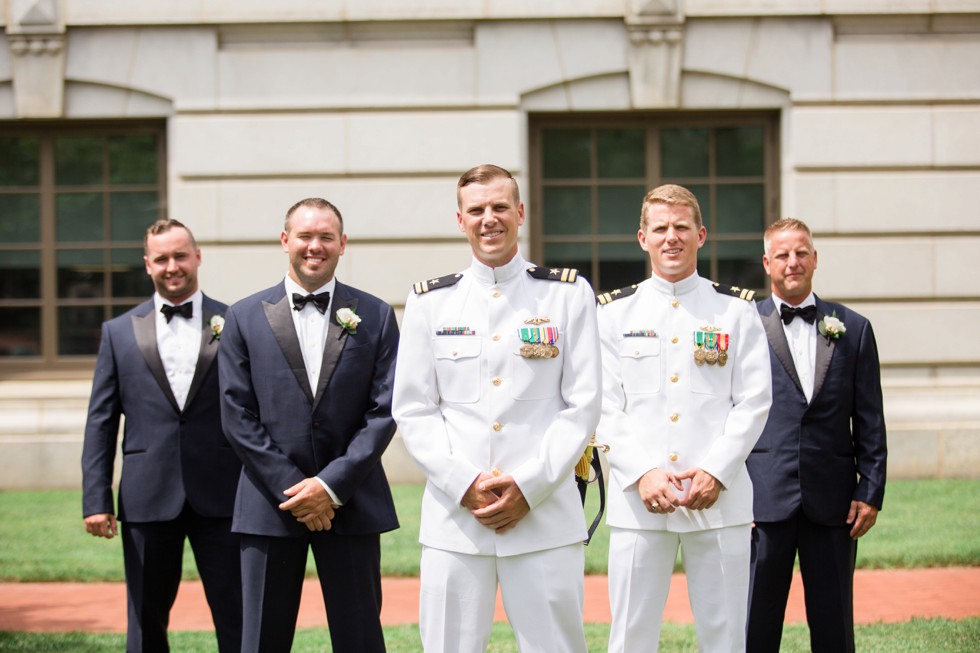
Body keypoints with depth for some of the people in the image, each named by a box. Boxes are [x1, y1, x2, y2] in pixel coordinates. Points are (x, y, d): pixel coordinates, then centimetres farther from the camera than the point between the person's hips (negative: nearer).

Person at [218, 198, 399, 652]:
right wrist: (294, 488, -9)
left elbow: (384, 410, -1)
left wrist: (333, 485, -10)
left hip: (351, 504, 0)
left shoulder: (375, 317, 5)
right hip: (271, 506, 0)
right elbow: (237, 417, 0)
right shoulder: (245, 317, 4)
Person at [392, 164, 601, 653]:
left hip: (545, 514, -1)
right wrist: (464, 484, -7)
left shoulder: (568, 295, 6)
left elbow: (581, 406, 1)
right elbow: (413, 411, 6)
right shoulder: (429, 303, 9)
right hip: (453, 516, 1)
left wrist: (528, 487, -8)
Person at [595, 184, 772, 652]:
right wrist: (642, 474, -11)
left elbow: (753, 402, 2)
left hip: (718, 499, 0)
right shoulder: (614, 313, 8)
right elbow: (606, 407, 3)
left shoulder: (736, 310, 8)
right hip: (638, 499, 0)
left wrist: (716, 472, -10)